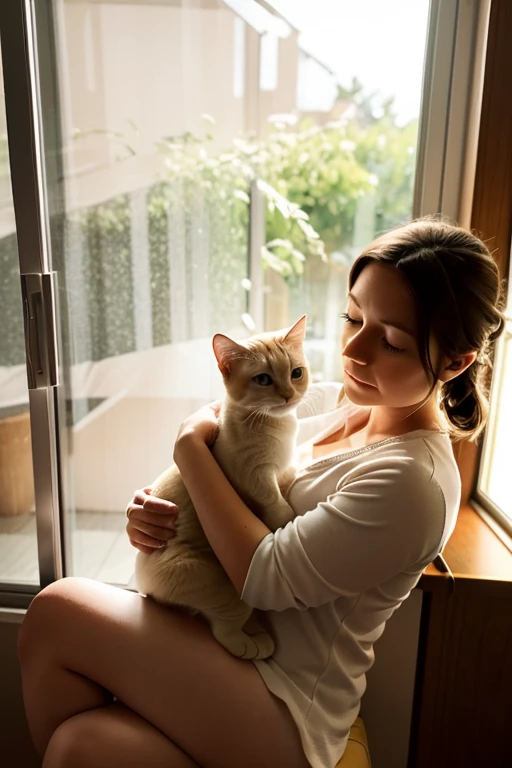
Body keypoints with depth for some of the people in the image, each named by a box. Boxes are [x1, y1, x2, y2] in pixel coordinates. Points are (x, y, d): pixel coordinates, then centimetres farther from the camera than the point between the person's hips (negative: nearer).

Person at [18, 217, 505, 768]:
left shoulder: (412, 482, -24)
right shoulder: (332, 402, 1)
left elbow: (266, 577, -24)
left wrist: (191, 444, -15)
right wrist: (155, 508, -12)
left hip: (288, 714, -6)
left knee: (55, 612, -17)